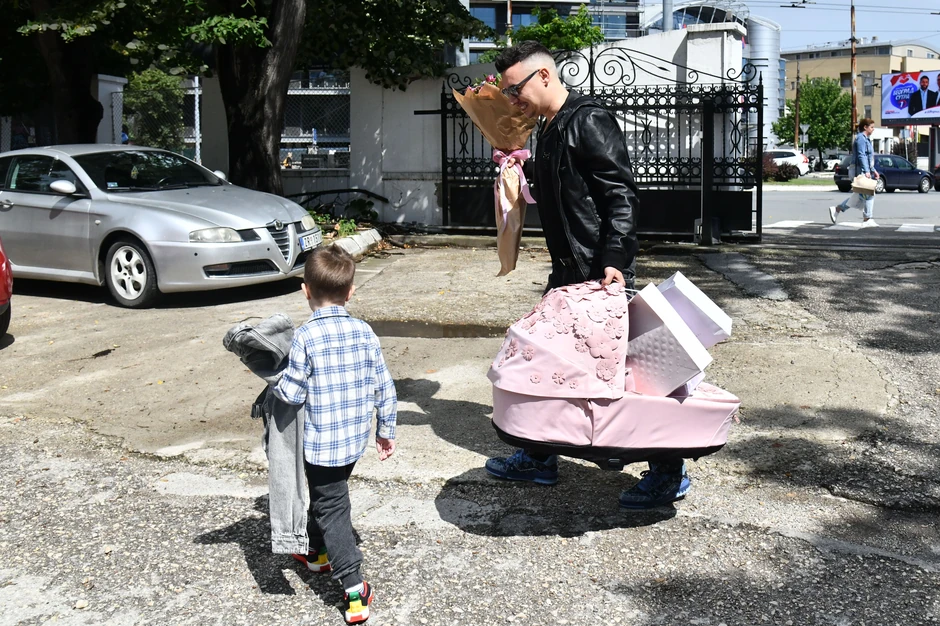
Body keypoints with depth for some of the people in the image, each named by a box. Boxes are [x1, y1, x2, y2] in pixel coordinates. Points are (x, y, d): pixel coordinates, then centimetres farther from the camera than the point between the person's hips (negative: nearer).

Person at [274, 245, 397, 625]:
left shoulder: (306, 338, -19)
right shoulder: (365, 333, -4)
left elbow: (292, 394, -16)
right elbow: (384, 387, 1)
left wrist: (275, 383, 6)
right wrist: (387, 431, 13)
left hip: (321, 443, -6)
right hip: (355, 439, 6)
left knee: (332, 508, 2)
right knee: (326, 497, 28)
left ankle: (354, 590, -2)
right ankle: (318, 551, 48)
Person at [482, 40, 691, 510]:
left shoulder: (588, 121, -13)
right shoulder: (550, 130, 16)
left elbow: (621, 194, -20)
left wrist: (614, 259, -26)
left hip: (602, 269, -10)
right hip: (569, 269, 10)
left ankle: (669, 471, 9)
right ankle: (540, 458, 28)